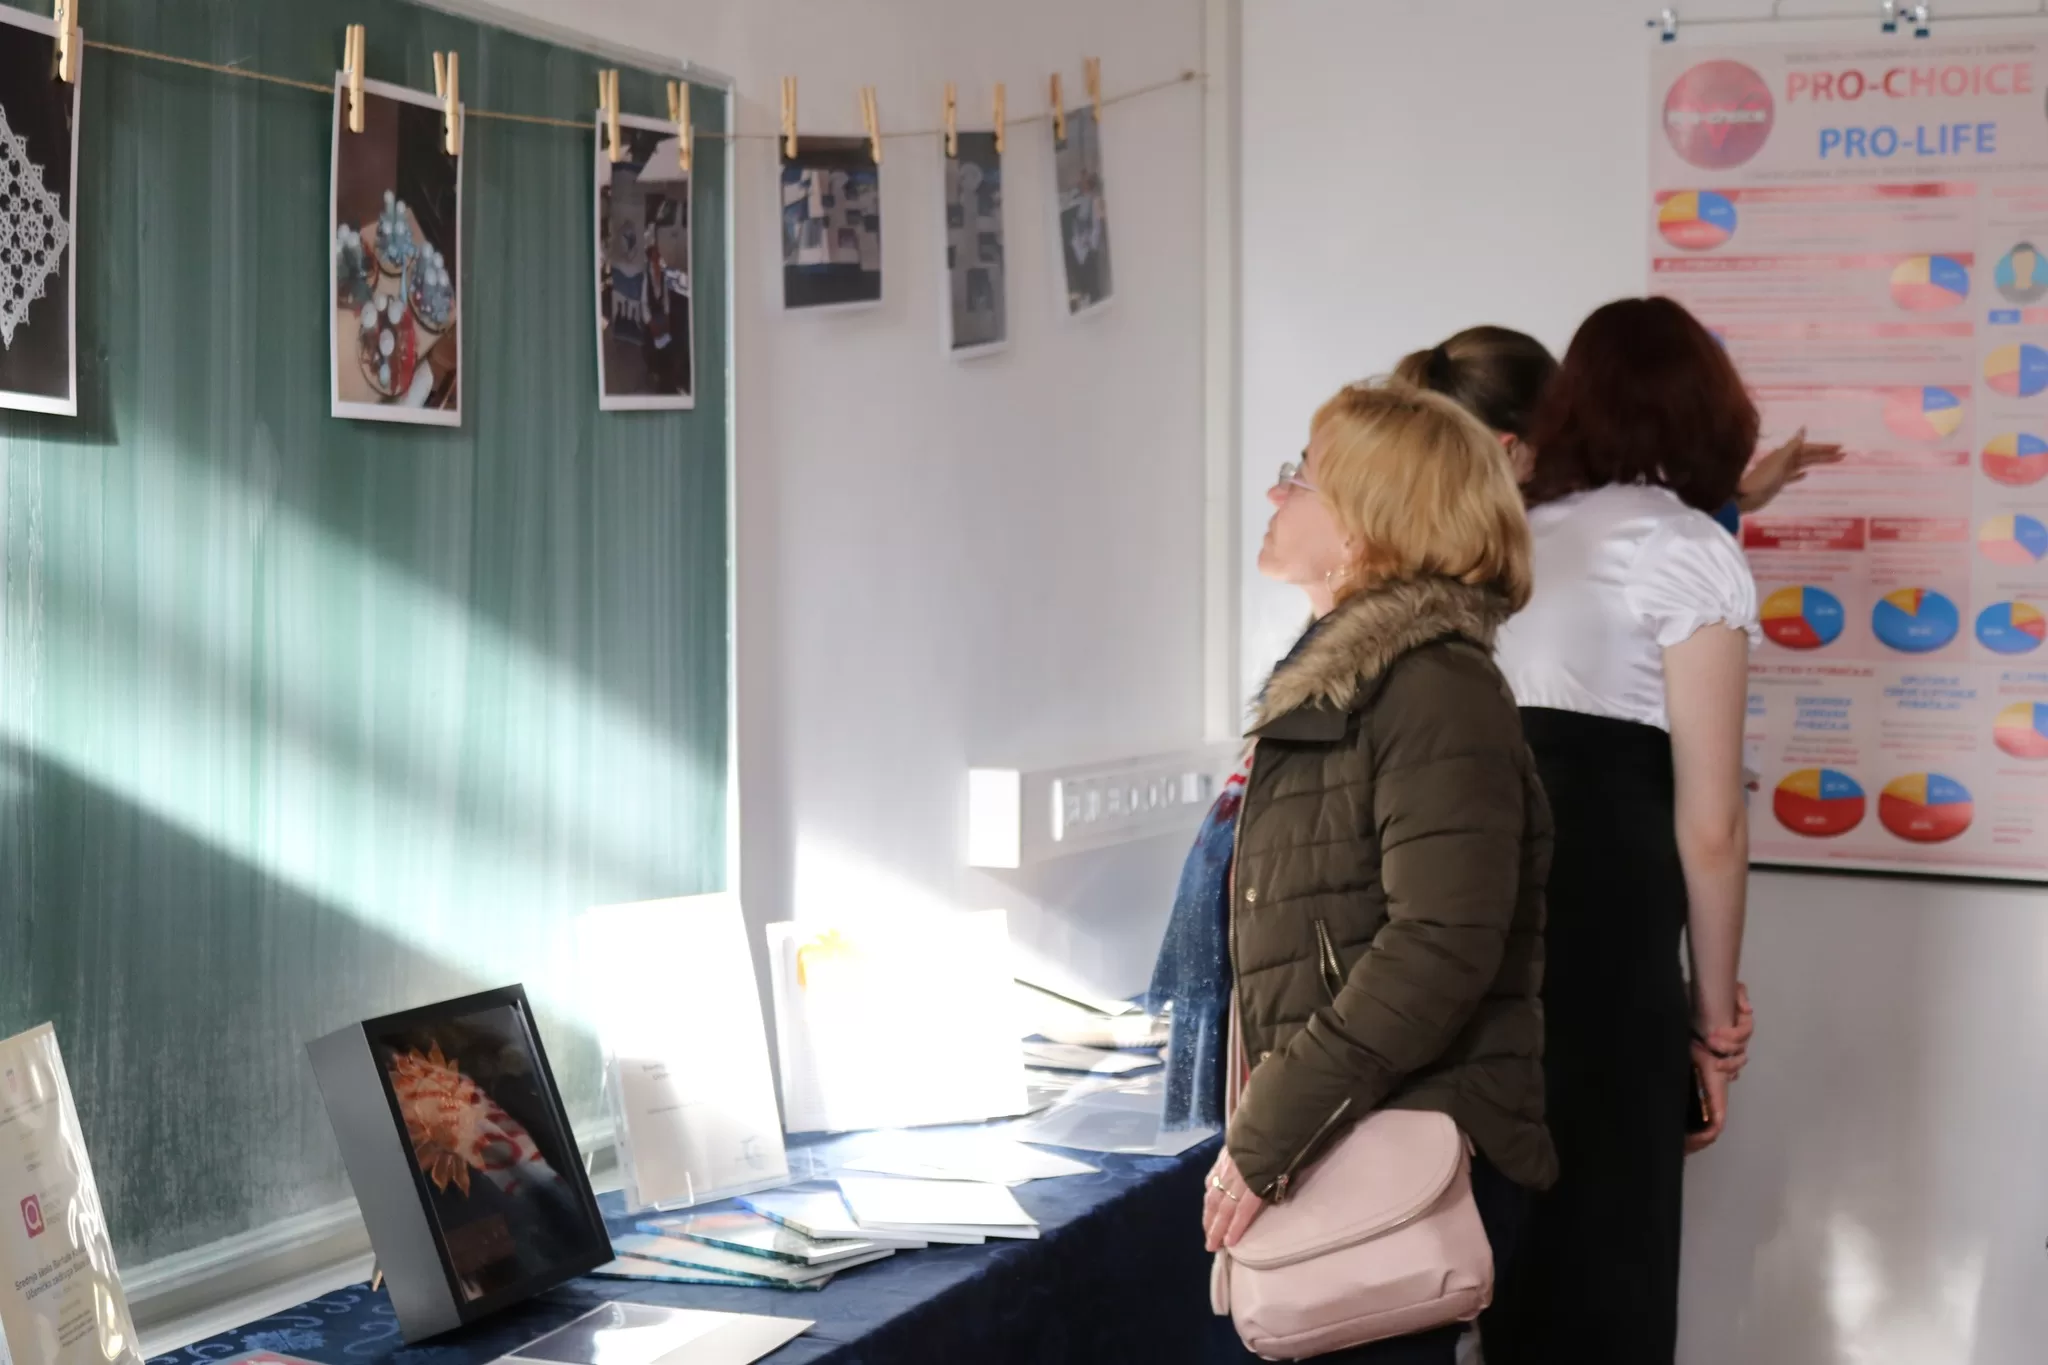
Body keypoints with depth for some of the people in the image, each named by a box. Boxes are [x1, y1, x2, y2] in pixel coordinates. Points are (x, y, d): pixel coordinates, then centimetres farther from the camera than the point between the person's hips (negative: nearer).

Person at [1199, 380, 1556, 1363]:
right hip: (1337, 1158, 9)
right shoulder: (1334, 683, 16)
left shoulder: (1436, 689, -13)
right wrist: (1262, 1132, 13)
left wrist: (1266, 1136, -20)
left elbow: (1442, 948, -23)